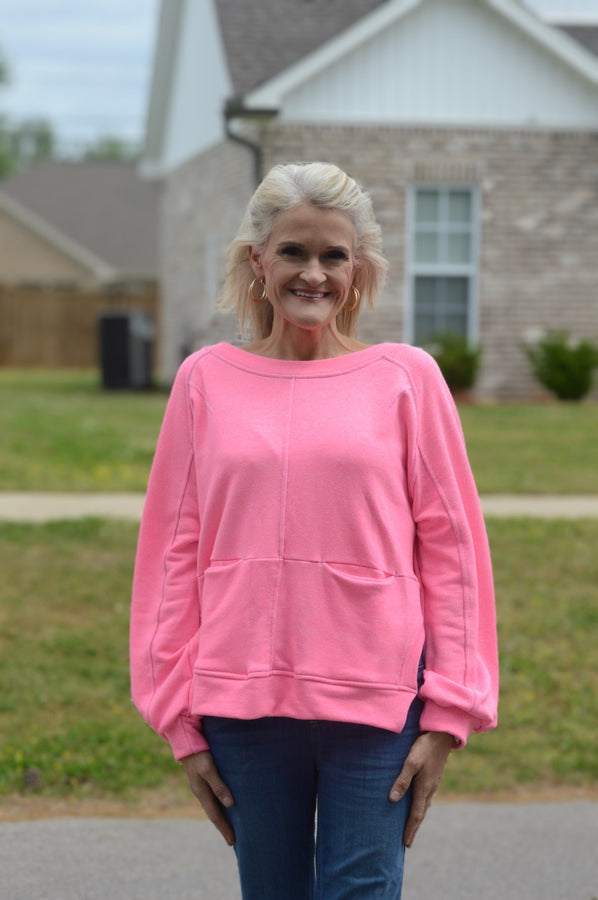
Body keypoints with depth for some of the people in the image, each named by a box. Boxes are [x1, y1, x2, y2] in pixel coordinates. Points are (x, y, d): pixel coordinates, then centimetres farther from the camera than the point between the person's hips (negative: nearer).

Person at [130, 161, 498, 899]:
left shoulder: (405, 377, 1)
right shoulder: (206, 381, 5)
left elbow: (450, 547, 2)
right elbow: (172, 553, 7)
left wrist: (447, 714, -1)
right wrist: (179, 719, 5)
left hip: (376, 700, -1)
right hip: (243, 701, 2)